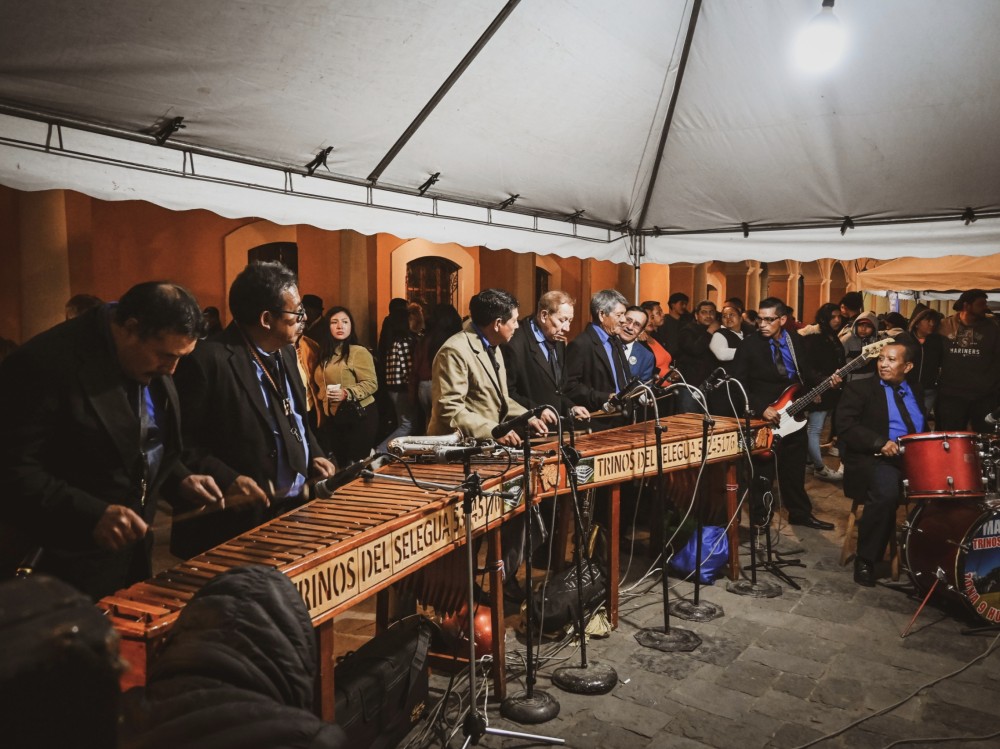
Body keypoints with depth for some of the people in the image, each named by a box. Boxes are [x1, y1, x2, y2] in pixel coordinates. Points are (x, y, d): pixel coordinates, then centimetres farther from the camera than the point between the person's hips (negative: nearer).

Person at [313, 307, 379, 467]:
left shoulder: (359, 352, -9)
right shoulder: (325, 355, 13)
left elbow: (371, 383, -15)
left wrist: (347, 393, -27)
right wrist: (322, 418, 17)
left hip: (358, 416, -7)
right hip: (333, 418, 7)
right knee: (341, 465, 11)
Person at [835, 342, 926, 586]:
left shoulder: (916, 392, 20)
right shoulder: (860, 388, 3)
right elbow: (844, 424, -10)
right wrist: (879, 443, -21)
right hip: (874, 459, -5)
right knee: (886, 492, -34)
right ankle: (865, 560, -18)